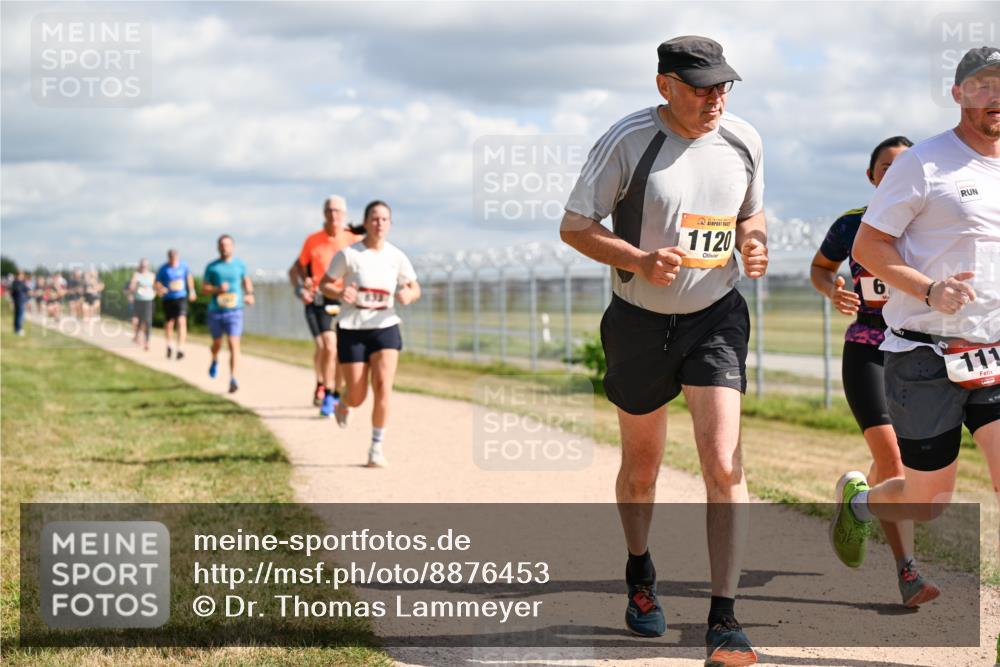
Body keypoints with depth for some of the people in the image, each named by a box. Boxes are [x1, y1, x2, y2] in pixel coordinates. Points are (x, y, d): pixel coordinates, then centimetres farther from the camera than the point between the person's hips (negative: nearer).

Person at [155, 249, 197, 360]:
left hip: (181, 298, 0)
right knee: (169, 324, 10)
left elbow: (189, 276, 17)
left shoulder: (183, 266, -1)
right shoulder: (163, 269, -7)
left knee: (181, 322, -17)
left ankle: (181, 349, -19)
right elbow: (158, 282, -2)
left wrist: (191, 290, 24)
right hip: (168, 299, 0)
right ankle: (170, 345, 37)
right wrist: (159, 290, -24)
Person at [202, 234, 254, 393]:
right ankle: (215, 361, 51)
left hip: (234, 310, -1)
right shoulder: (211, 267, 3)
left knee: (234, 344, -15)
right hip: (215, 311, 1)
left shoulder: (239, 265, 5)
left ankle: (233, 379, -20)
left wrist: (249, 294, 4)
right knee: (217, 343, 17)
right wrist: (217, 289, -16)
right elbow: (204, 289, 2)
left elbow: (246, 280, 22)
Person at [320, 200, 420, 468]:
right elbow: (324, 284, 1)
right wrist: (340, 293, -21)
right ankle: (342, 403, 42)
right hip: (352, 330, -1)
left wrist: (408, 295, -15)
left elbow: (415, 288, 10)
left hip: (385, 328, 2)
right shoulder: (348, 255, -7)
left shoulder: (396, 257, 0)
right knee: (357, 398, 1)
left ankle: (377, 448, -3)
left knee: (383, 386, -16)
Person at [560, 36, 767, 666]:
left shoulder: (744, 141, -1)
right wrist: (641, 260, -25)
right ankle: (640, 576, 43)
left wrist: (753, 241, -8)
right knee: (642, 465, 15)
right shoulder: (628, 140, -13)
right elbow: (574, 225, -9)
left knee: (724, 465, -14)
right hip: (640, 322, -1)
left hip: (716, 316, 1)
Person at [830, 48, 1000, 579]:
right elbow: (867, 245, -8)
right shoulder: (923, 163, -6)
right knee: (929, 501, 5)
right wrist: (929, 290, -22)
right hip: (927, 360, -4)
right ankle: (857, 499, 38)